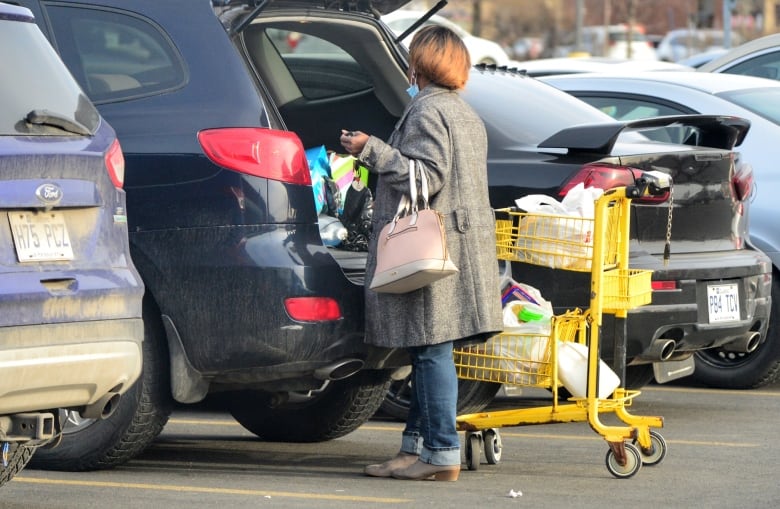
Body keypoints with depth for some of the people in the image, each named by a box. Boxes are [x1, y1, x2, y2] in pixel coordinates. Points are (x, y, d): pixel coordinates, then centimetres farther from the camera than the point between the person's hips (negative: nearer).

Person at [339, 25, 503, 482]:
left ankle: (442, 453, -10)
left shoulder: (427, 111, -10)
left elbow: (427, 177, -19)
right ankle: (416, 444, 15)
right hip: (464, 242, 10)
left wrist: (371, 150, -15)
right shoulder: (468, 115, 20)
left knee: (433, 352, -9)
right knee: (429, 353, 12)